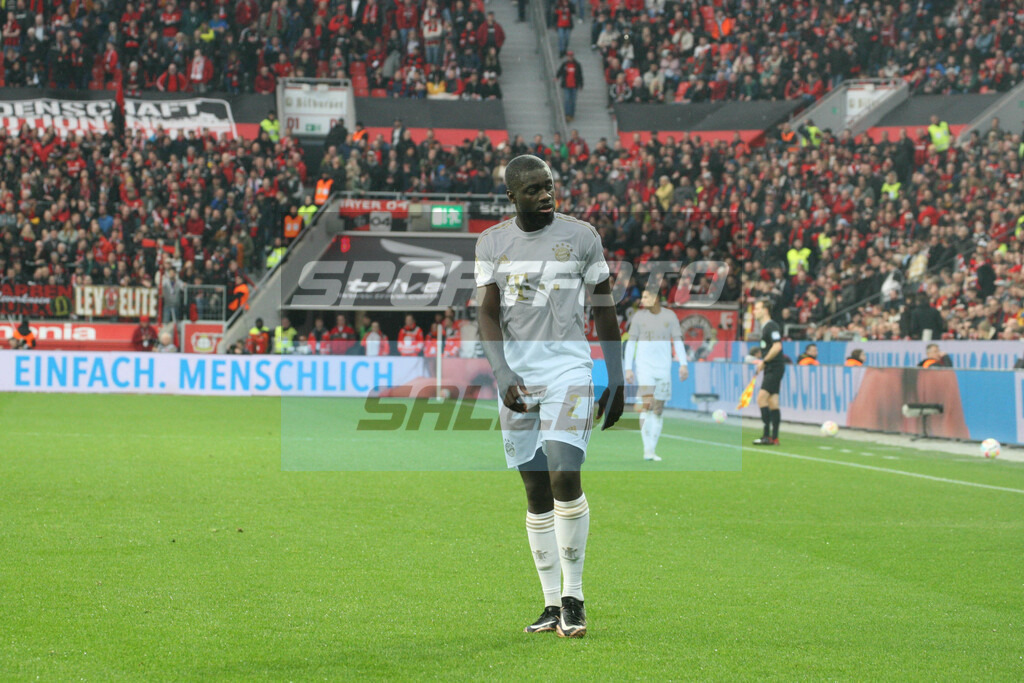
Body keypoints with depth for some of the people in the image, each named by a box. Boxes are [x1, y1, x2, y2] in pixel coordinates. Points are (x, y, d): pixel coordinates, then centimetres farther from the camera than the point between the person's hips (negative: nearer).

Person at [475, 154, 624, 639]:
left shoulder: (580, 236, 2)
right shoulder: (492, 243, 7)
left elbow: (604, 310, 6)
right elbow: (487, 314, 1)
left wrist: (617, 381, 4)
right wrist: (503, 377, -13)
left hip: (568, 367, -3)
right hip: (516, 374, 3)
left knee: (564, 477, -17)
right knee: (537, 491, 5)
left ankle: (574, 597, -4)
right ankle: (553, 605, 11)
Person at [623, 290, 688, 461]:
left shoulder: (670, 316, 2)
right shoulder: (639, 316, 0)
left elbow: (678, 341, 1)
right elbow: (631, 343, 2)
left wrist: (683, 364, -10)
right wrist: (628, 369, -4)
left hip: (663, 368, 2)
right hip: (644, 365, -2)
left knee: (658, 410, 5)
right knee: (647, 405, -18)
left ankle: (652, 450, 13)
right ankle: (647, 449, -20)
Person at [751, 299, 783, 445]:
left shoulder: (772, 326, -13)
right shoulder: (764, 327, 18)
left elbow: (777, 346, -22)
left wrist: (764, 361, -17)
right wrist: (761, 362, 14)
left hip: (775, 368, -10)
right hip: (771, 369, 10)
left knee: (761, 398, -15)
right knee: (772, 403, 8)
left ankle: (767, 436, -16)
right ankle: (774, 438, 8)